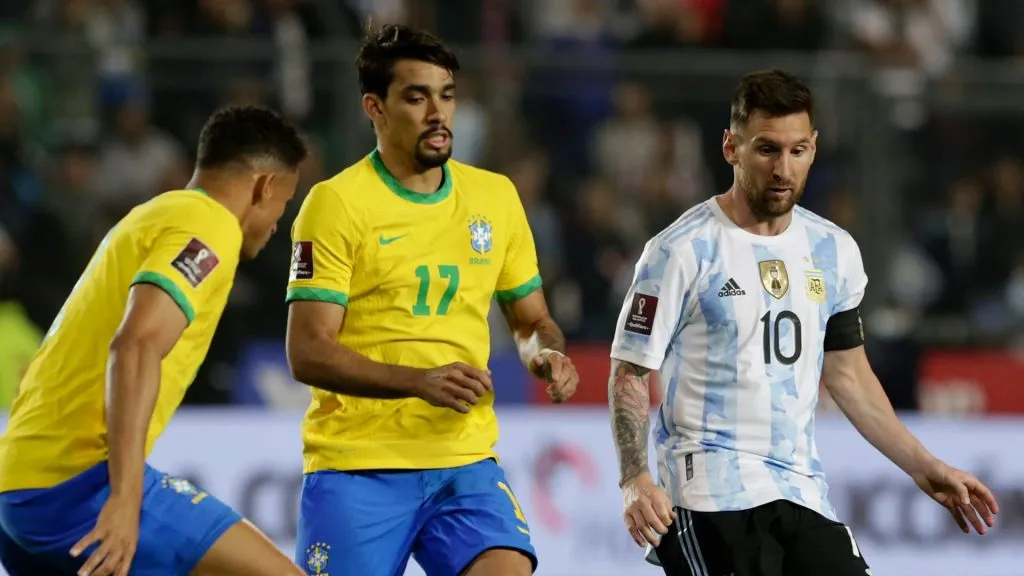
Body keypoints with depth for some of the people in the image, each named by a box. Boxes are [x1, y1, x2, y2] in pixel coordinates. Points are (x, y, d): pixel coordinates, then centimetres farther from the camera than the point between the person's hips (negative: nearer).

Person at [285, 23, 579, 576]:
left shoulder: (495, 196, 10)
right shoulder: (336, 203, -6)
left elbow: (530, 318, 21)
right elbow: (307, 353, -11)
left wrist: (545, 352, -3)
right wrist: (420, 381, -23)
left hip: (466, 462, 3)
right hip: (357, 467, -3)